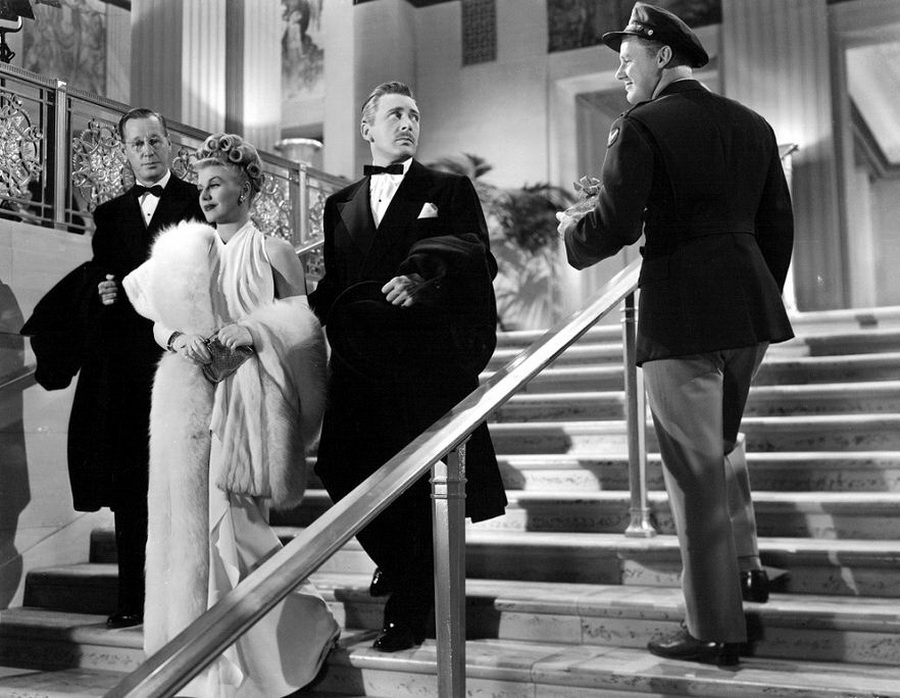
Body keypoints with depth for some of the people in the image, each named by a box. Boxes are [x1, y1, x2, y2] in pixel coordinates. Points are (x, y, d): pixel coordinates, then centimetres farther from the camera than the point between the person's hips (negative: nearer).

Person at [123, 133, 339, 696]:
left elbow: (302, 323, 0)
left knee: (233, 520, -7)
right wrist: (179, 338, -5)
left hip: (243, 400, -4)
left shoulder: (273, 252, 2)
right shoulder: (190, 249, 14)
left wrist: (252, 331, -14)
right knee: (186, 517, 4)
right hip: (187, 396, 5)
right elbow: (161, 318, 16)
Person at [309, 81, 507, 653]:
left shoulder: (450, 191, 8)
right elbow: (333, 284, 17)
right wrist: (337, 329, -1)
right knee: (351, 478, 4)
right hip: (359, 365, 4)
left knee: (422, 487, -2)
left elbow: (480, 262, -5)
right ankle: (399, 564, 34)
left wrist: (423, 280, -21)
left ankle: (410, 611, 13)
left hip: (430, 364, -3)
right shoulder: (341, 205, 19)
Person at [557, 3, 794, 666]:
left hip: (679, 312, -7)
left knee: (695, 465, 2)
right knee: (722, 438, 28)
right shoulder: (752, 125, 11)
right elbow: (779, 227, 13)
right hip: (750, 304, 7)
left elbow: (613, 230, -16)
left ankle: (716, 629, 10)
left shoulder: (643, 127, -10)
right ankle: (744, 565, 35)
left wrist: (571, 228, 6)